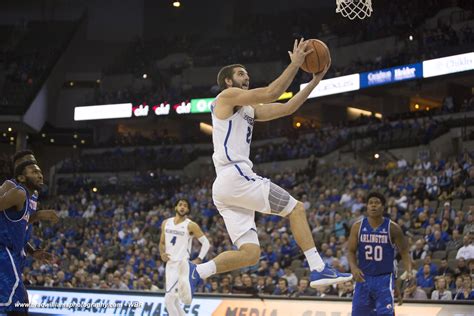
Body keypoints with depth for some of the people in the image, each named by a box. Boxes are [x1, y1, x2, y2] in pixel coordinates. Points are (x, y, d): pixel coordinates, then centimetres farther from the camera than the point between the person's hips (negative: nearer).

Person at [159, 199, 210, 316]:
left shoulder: (191, 225, -8)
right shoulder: (166, 223, 8)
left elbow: (206, 243, -4)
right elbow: (162, 242, 20)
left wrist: (198, 260, -11)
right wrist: (162, 254, 1)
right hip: (170, 264, 7)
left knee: (168, 300, -15)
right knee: (174, 302, 11)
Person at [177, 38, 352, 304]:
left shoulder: (250, 110, 28)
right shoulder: (228, 96, 2)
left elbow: (286, 108, 24)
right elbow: (271, 94, -9)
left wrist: (315, 81, 20)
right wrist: (295, 64, -2)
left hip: (224, 187, 9)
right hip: (235, 176, -9)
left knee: (250, 253, 0)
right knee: (296, 208, 0)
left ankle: (195, 272, -12)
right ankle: (319, 270, -3)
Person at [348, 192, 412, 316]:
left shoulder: (392, 228, -7)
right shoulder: (358, 226, -2)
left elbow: (404, 252, -2)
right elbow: (351, 251, 2)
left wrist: (409, 271, -19)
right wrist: (353, 268, -18)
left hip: (384, 279, -2)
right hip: (363, 278, 3)